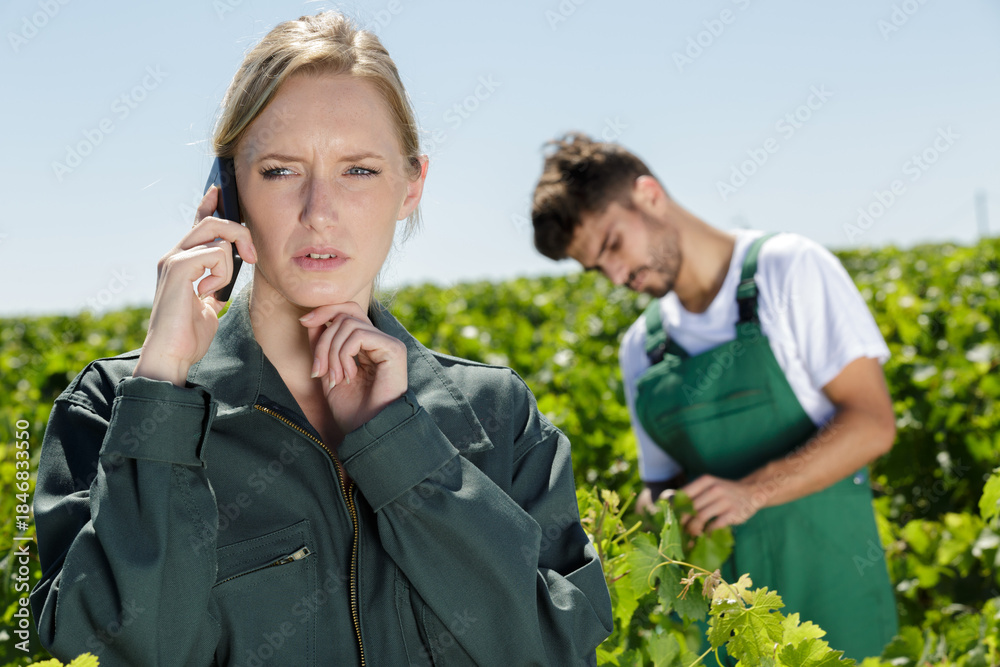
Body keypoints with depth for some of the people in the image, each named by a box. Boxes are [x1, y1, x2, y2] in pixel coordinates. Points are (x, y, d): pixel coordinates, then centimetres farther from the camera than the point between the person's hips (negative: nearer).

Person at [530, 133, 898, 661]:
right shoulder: (639, 349, 10)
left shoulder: (788, 270, -5)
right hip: (712, 593, 4)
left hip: (822, 583, -4)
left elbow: (872, 424, -11)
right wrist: (654, 508, -6)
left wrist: (751, 492, -21)